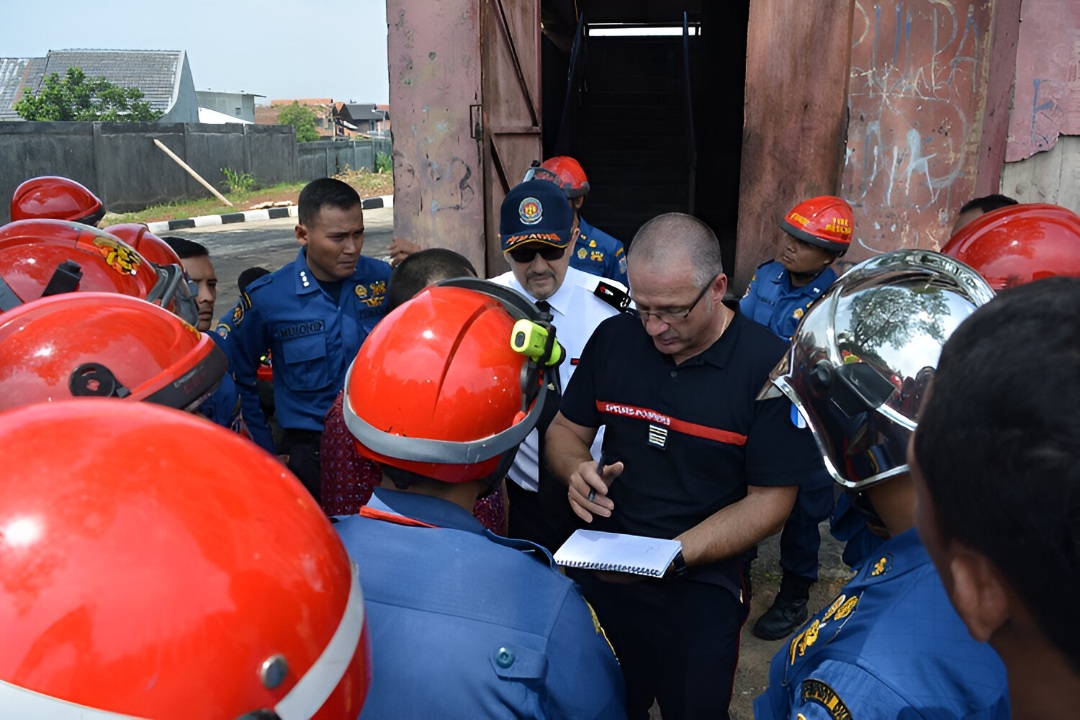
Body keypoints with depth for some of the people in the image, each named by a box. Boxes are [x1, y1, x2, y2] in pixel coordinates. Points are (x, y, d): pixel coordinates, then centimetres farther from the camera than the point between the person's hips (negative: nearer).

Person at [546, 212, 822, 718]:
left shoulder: (770, 366, -16)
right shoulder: (613, 338, -4)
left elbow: (770, 501, -13)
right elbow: (566, 429, 7)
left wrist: (673, 557, -25)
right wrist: (577, 470, -16)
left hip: (701, 589, -3)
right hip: (602, 575, 4)